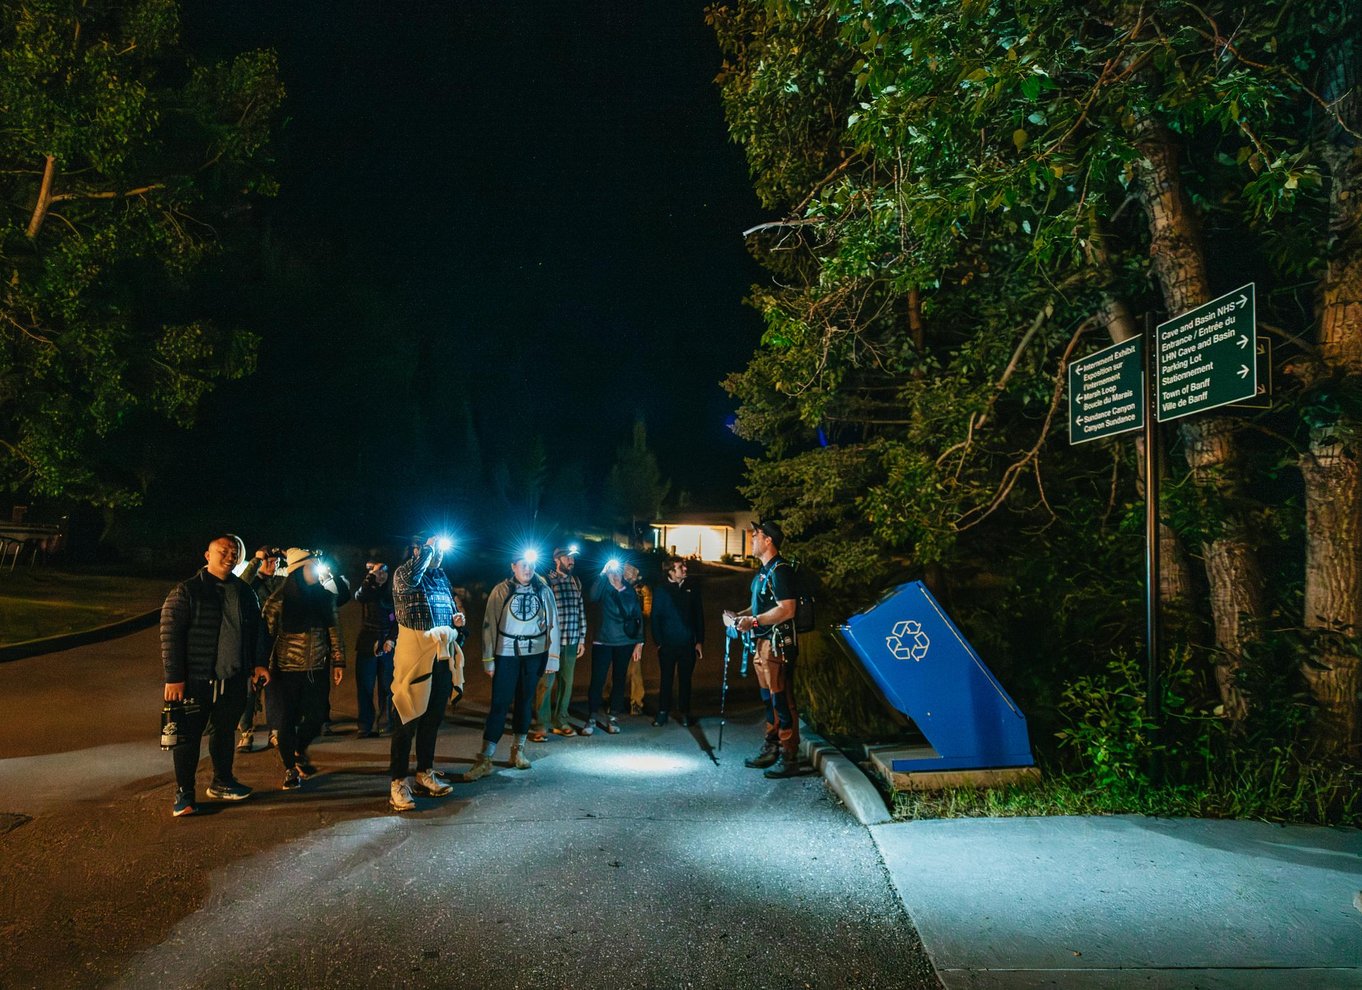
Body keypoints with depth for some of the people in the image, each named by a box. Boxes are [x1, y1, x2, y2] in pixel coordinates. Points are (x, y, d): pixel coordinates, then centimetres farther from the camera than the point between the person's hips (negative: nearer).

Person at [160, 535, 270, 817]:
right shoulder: (187, 591, -8)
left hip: (234, 679, 5)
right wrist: (174, 677, -15)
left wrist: (257, 664, 12)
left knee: (225, 731, 15)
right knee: (188, 735, 1)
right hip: (196, 679, -5)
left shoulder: (243, 592, 9)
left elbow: (255, 631, 18)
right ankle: (184, 793, 11)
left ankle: (222, 783, 29)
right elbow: (170, 634, -11)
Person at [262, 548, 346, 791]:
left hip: (317, 670, 4)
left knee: (316, 717, 7)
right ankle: (290, 769, 22)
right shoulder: (279, 600, -8)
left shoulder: (325, 598, 3)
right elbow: (266, 633, -5)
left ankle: (299, 751, 37)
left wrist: (338, 661, 6)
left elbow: (334, 632, 9)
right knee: (287, 720, 2)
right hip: (287, 670, -3)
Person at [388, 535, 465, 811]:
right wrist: (427, 547, -21)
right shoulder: (402, 574, -6)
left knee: (433, 719, 15)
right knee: (407, 720, -3)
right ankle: (398, 783, 4)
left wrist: (458, 620, 3)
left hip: (443, 657, 7)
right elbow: (410, 578, -32)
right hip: (414, 656, -7)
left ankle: (425, 773, 28)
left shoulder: (442, 577, 14)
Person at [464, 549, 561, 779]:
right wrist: (488, 659, -6)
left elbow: (553, 624, 4)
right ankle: (485, 759, -4)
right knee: (499, 703, -5)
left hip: (534, 654, 2)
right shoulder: (501, 591, -3)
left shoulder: (544, 591, 2)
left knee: (525, 701, 11)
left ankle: (518, 750, 25)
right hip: (506, 654, -2)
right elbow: (489, 625, -3)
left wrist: (553, 657, 1)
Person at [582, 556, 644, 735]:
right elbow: (593, 596, -26)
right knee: (597, 680, -4)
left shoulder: (631, 592, 3)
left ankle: (612, 716, 20)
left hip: (625, 643, 2)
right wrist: (603, 573, -23)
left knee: (619, 679, 9)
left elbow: (638, 617, 5)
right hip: (603, 641, -2)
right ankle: (592, 718, 5)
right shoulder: (604, 588, -3)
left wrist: (639, 642, 0)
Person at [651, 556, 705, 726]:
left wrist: (699, 641, 1)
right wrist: (658, 641, -6)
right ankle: (662, 713, 15)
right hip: (667, 644, -1)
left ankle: (685, 713, 19)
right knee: (666, 679, 6)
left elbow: (699, 616, 5)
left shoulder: (691, 588, 2)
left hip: (688, 644, 1)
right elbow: (655, 618, 0)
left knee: (685, 680, 9)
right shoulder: (661, 591, -2)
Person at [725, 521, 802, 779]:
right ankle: (770, 750, 27)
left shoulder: (779, 570, -15)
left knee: (782, 700, -7)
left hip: (778, 643, -11)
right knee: (769, 699, 17)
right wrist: (739, 615, 11)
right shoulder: (763, 570, 17)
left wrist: (753, 621, -22)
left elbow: (787, 610, -22)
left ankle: (789, 759, -2)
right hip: (763, 642, 11)